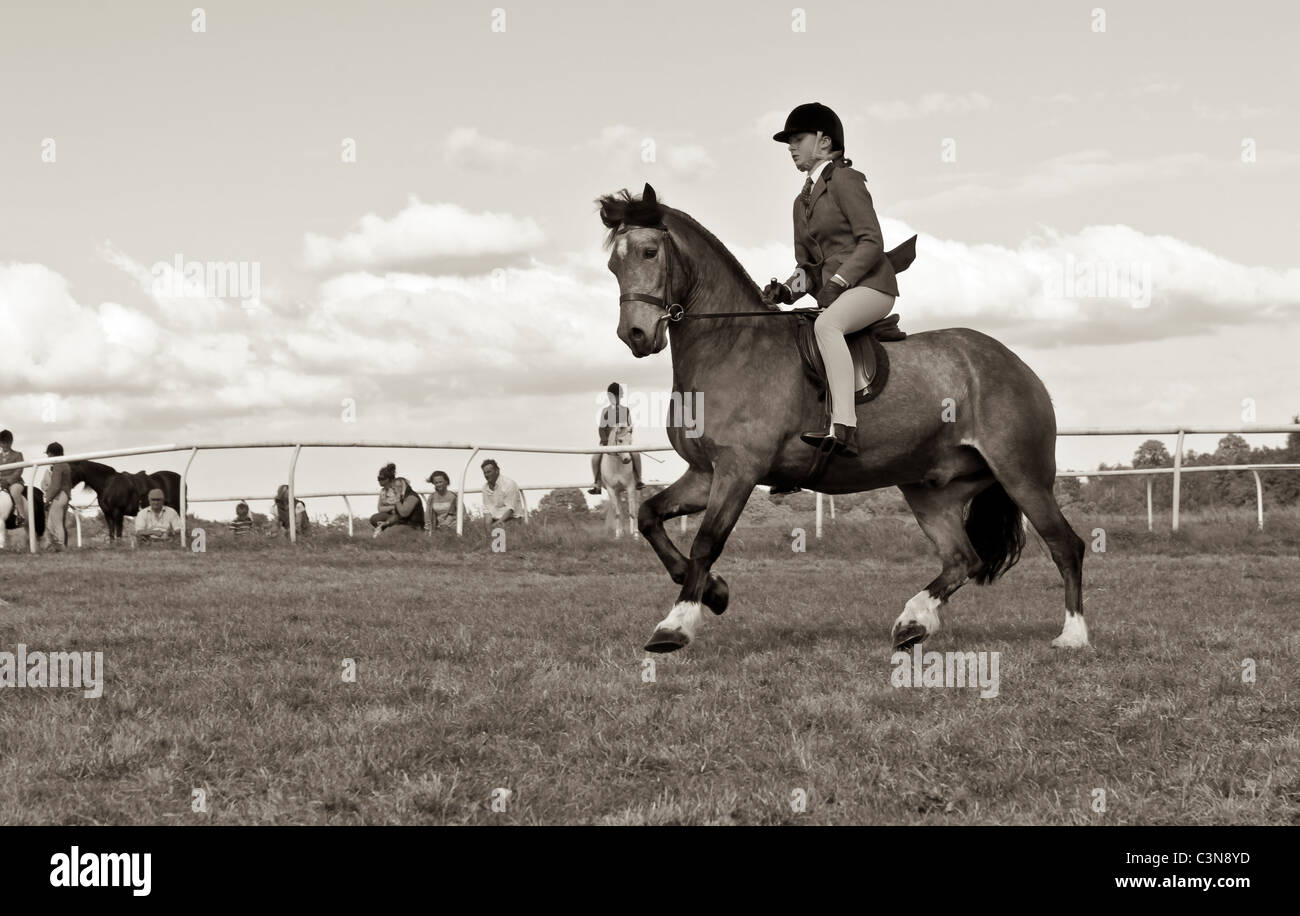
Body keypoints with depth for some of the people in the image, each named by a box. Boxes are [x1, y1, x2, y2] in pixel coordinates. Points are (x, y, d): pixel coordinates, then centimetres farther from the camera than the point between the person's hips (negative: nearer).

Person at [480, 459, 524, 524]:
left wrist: (498, 523, -21)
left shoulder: (509, 484, -8)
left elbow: (510, 509, -13)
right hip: (495, 520, 5)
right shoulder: (485, 488, 11)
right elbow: (487, 510, 10)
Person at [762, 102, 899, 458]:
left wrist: (839, 281, -22)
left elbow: (872, 242, -12)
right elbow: (808, 266, 22)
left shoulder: (844, 180, -3)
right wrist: (786, 289, 1)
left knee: (825, 325, -37)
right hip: (834, 296, 9)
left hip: (869, 285, -9)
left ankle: (845, 427, -47)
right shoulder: (803, 200, 22)